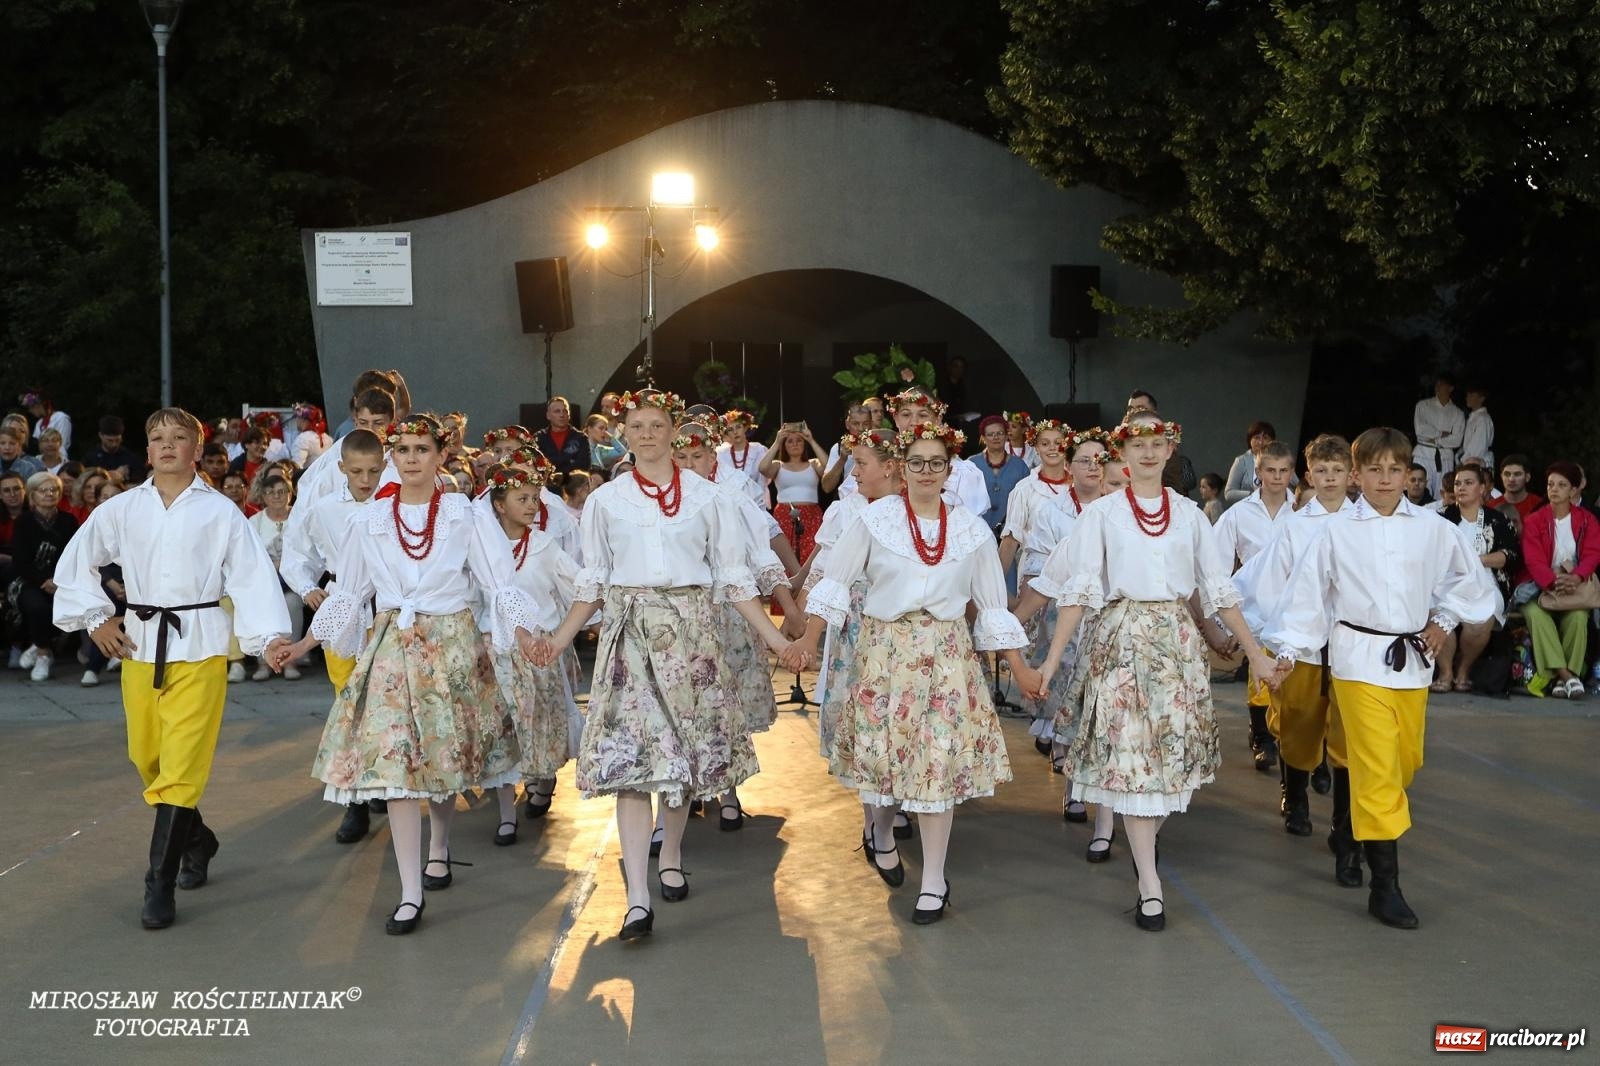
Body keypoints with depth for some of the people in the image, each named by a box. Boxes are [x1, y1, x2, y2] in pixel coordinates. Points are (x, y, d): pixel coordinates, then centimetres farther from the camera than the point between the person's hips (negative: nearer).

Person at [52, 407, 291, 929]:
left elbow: (252, 575, -5)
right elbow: (75, 564, 18)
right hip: (139, 643, 4)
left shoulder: (220, 511, 1)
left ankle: (161, 886, -5)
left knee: (182, 765, -9)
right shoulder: (120, 510, 8)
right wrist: (95, 618, 10)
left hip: (199, 645, -4)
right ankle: (196, 839, 36)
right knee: (148, 758, 12)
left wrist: (271, 636, -14)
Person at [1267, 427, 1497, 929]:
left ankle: (1365, 831, 37)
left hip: (1412, 657, 4)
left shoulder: (1431, 528, 3)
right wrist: (1287, 650, -4)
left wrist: (1443, 622, 14)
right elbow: (1307, 591, -1)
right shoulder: (1336, 531, -3)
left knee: (1406, 761, 11)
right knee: (1377, 767, -10)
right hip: (1359, 656, -4)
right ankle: (1384, 885, -8)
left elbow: (1468, 578, 18)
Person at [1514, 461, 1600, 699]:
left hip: (1575, 587, 0)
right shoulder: (1533, 521, 5)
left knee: (1578, 614, -33)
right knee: (1535, 612, -34)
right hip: (1540, 585, 0)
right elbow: (1534, 559, -8)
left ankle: (1569, 674, -27)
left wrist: (1576, 577, -27)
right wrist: (1553, 582, -28)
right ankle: (1564, 674, -37)